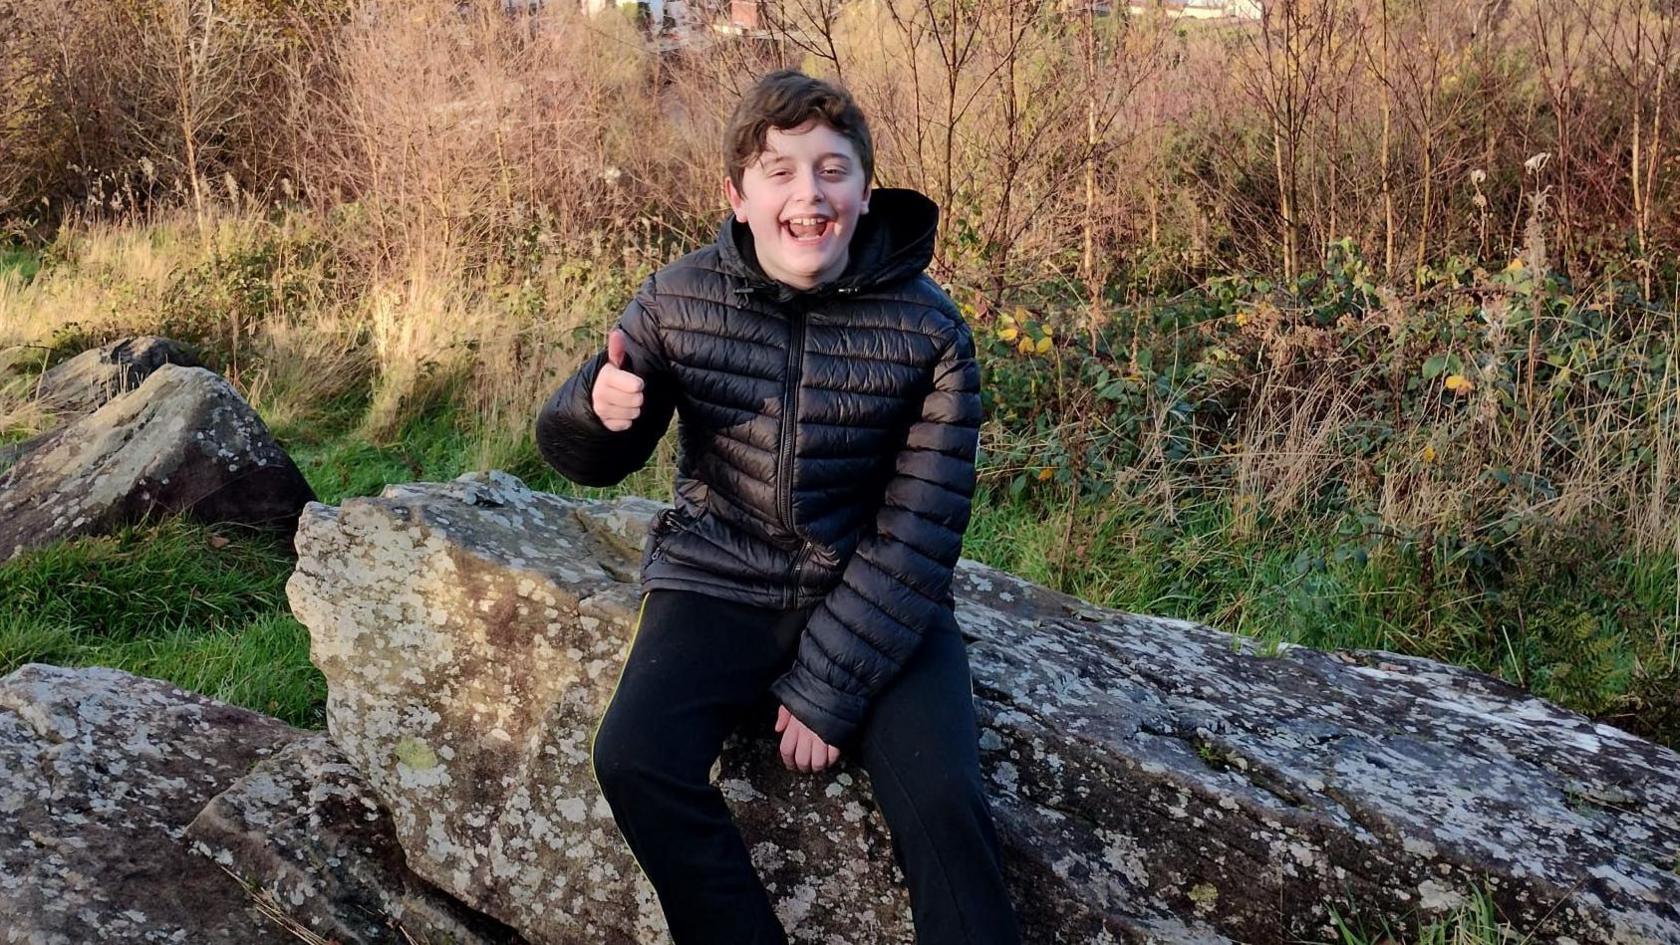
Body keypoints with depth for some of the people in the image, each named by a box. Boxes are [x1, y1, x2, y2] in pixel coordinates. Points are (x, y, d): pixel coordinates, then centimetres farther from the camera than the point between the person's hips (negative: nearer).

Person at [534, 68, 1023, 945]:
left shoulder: (928, 330, -11)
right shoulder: (678, 301, -5)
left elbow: (916, 533, -10)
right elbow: (592, 459, 4)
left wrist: (827, 690, -15)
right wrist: (595, 409, -21)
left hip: (875, 601, -1)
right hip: (721, 582, 2)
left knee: (944, 801, -22)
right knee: (633, 757, -22)